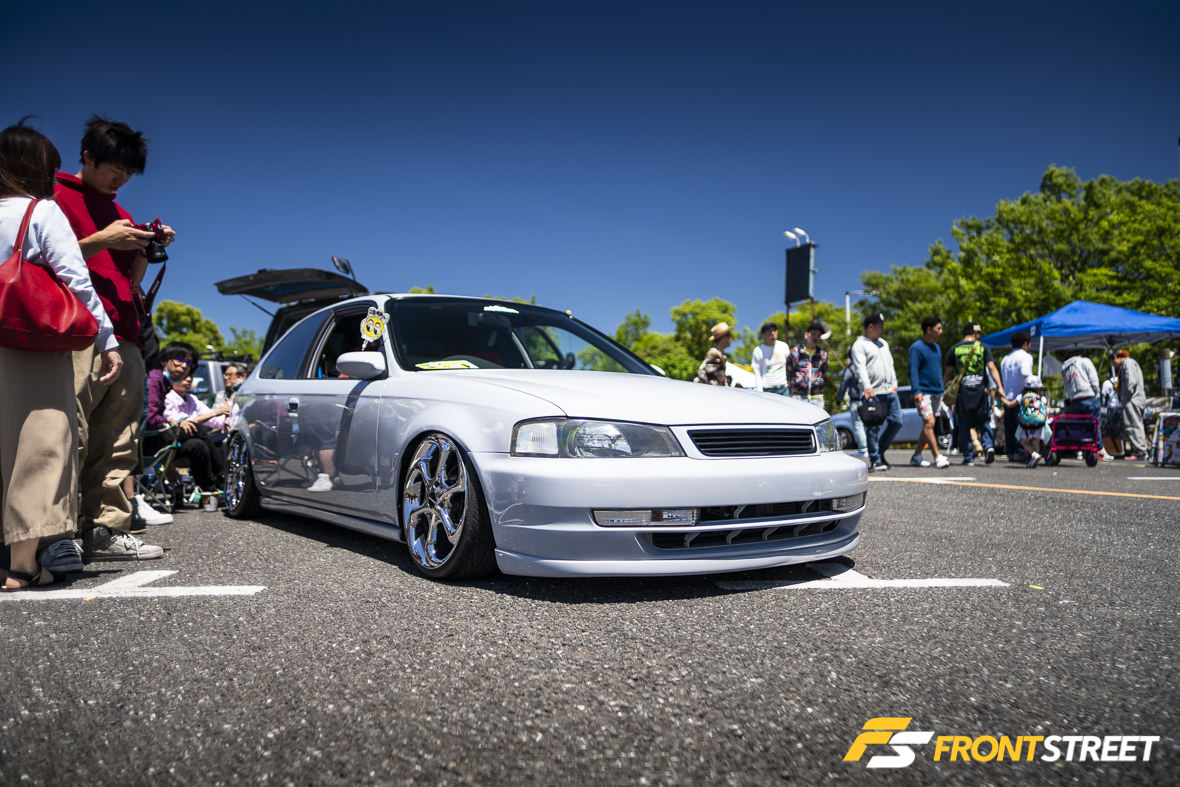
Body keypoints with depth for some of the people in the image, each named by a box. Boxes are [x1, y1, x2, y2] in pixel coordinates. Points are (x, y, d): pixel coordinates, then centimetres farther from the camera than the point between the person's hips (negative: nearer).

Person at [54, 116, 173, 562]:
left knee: (118, 444, 2)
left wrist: (147, 249, 10)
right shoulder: (59, 195, 7)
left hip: (125, 339, 7)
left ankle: (107, 530, 3)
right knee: (72, 438, -11)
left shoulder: (119, 213, 29)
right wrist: (102, 240, -9)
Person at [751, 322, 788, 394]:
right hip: (767, 389, -2)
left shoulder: (784, 346, 9)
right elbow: (757, 373, -1)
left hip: (783, 388, 2)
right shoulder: (758, 351, 0)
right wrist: (760, 391, -10)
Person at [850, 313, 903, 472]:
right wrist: (867, 387, -24)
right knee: (874, 427, -6)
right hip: (873, 393, -7)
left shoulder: (883, 343, 23)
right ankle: (875, 460, 0)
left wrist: (894, 384, 17)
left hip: (889, 392, 7)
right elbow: (860, 368, -13)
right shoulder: (860, 345, -2)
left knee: (896, 421, 3)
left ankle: (880, 451, 18)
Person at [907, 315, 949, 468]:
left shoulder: (936, 347, 18)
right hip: (923, 392, -8)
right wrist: (916, 391, -22)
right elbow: (913, 371, -13)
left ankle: (916, 456, 14)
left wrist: (942, 391, 23)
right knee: (929, 422, -15)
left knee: (928, 426, 6)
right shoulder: (916, 348, -7)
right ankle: (937, 457, -19)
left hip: (936, 393, 8)